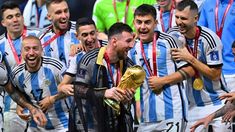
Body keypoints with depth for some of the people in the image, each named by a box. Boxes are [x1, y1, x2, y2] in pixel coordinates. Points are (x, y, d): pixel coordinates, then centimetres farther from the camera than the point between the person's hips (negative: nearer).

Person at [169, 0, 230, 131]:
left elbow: (215, 75, -18)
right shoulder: (174, 35, -3)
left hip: (217, 103, -4)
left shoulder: (209, 38, -19)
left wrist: (189, 58, -22)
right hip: (193, 105, 4)